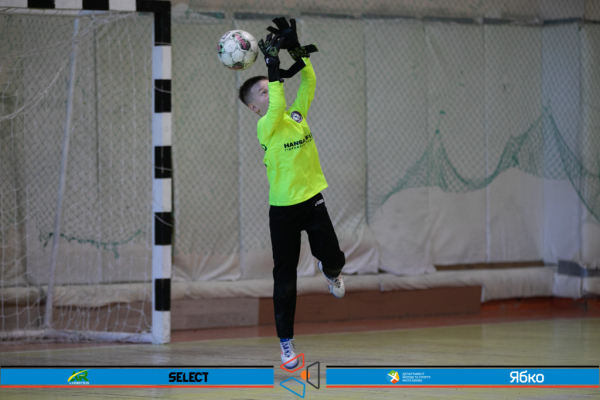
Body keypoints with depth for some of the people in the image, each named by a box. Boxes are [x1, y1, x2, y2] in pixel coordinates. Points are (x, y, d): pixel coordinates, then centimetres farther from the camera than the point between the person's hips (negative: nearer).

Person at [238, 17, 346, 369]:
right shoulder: (266, 126, -13)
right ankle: (286, 343, 12)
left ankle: (330, 271, 37)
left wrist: (297, 50, -15)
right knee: (285, 276, 2)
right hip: (283, 208, -4)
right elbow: (277, 108, -34)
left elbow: (309, 81, -5)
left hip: (313, 200, 4)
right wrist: (274, 68, -37)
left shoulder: (298, 115, 3)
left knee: (333, 259, -5)